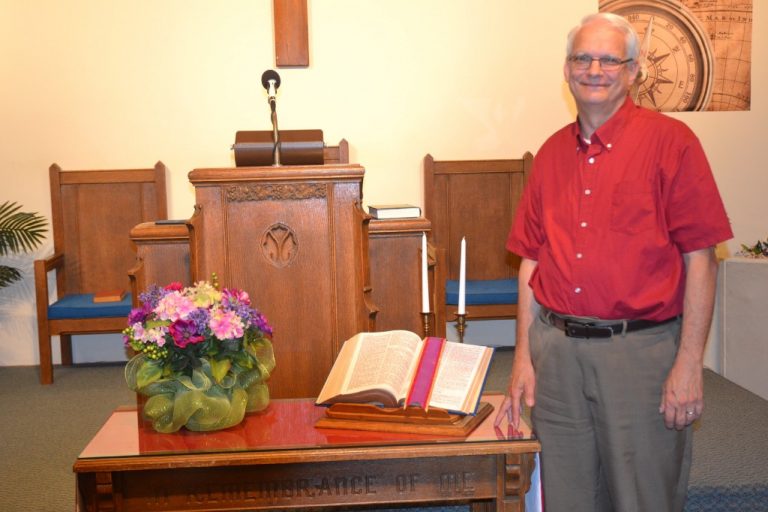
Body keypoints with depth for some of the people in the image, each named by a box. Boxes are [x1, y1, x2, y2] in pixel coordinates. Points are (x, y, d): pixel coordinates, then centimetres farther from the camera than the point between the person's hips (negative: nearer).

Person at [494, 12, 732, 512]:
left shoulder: (670, 141, -5)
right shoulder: (552, 153, 9)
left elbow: (700, 259, -8)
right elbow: (532, 260, 12)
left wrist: (690, 364, -13)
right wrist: (523, 356, 8)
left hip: (642, 350, -4)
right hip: (556, 349, 5)